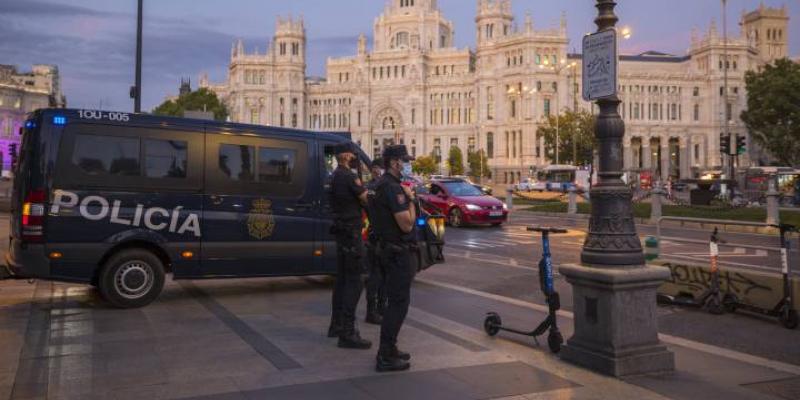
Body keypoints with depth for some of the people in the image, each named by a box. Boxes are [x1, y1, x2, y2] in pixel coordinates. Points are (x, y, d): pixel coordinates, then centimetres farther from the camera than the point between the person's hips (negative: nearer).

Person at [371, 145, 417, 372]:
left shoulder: (387, 185, 14)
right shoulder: (392, 188, -20)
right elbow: (407, 224, -23)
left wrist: (408, 198, 10)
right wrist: (411, 200, -11)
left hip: (391, 249, 11)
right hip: (397, 251, -11)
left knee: (396, 300, 18)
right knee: (399, 302, -6)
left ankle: (388, 349, 27)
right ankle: (386, 357, -1)